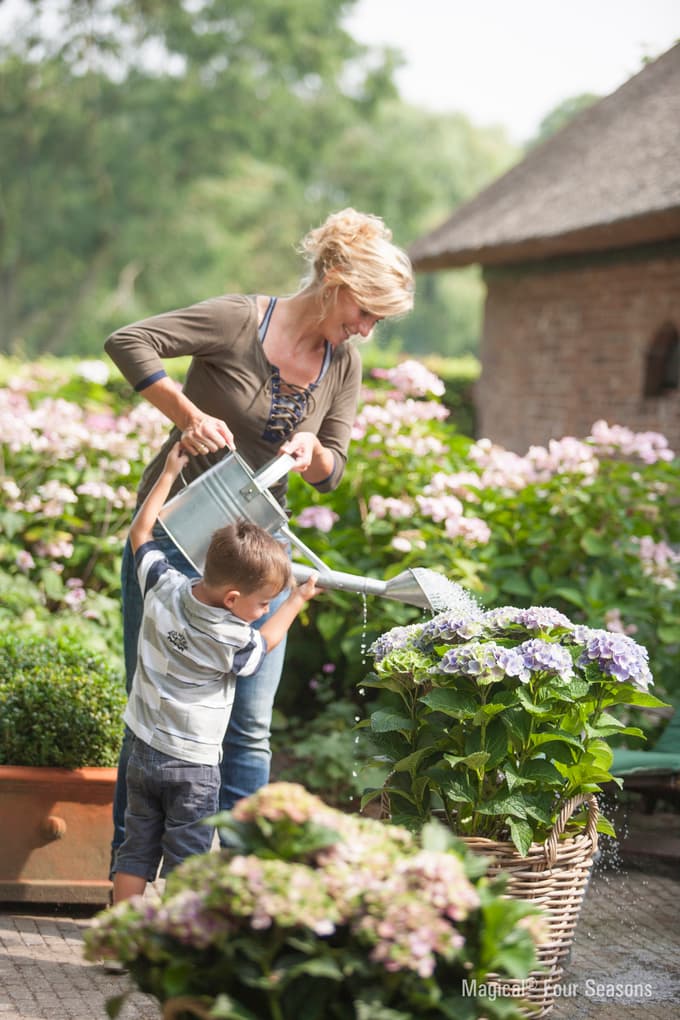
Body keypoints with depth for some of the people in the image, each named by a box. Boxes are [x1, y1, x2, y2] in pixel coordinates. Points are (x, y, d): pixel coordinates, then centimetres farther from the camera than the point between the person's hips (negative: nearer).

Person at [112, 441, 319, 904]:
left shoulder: (164, 588, -10)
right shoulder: (232, 641, -20)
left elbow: (141, 533, 8)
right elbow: (262, 644, 5)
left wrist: (170, 472, 15)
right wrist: (297, 601, 17)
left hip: (144, 752, 5)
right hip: (195, 765, -5)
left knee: (137, 849, 12)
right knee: (186, 861, 4)